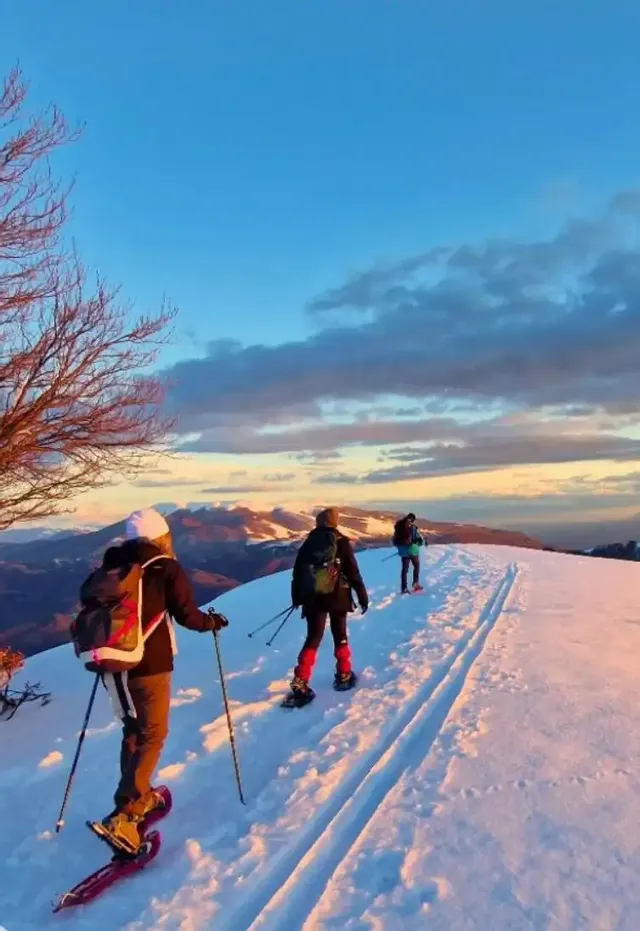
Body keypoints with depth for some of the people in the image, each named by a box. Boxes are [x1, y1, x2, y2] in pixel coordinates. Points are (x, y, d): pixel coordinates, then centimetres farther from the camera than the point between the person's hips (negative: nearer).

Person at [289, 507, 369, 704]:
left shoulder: (309, 543, 5)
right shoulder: (342, 542, -4)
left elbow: (298, 571, 8)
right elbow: (353, 571, -5)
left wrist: (296, 597, 18)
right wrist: (362, 595, 1)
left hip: (313, 597, 2)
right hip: (337, 595, -2)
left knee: (313, 638, 4)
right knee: (340, 635, 15)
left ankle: (300, 683, -6)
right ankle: (344, 675, 22)